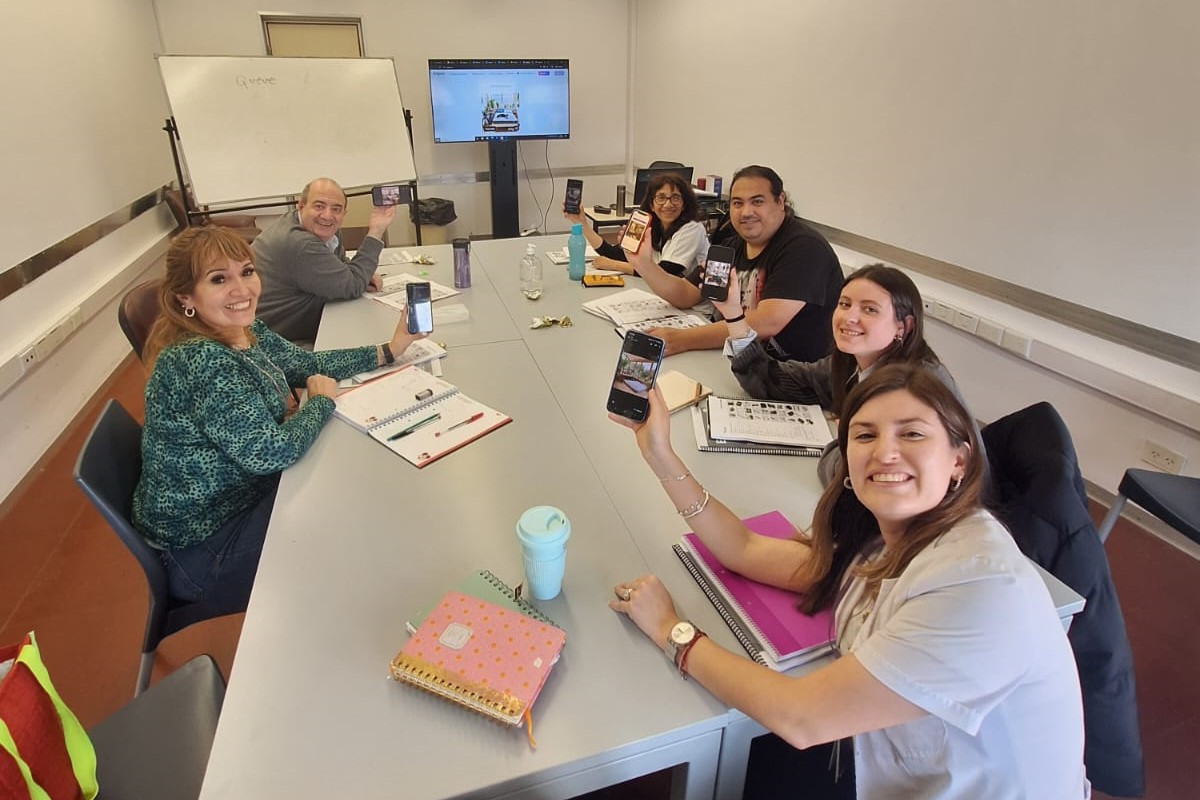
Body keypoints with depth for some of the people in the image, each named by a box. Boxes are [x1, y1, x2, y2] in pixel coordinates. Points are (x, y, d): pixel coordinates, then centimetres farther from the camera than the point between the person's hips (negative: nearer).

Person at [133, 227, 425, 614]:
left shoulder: (247, 330, -4)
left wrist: (389, 350, 4)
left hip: (251, 492, 8)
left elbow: (306, 363, 10)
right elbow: (271, 452, -31)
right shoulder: (201, 361, -30)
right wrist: (322, 401, -15)